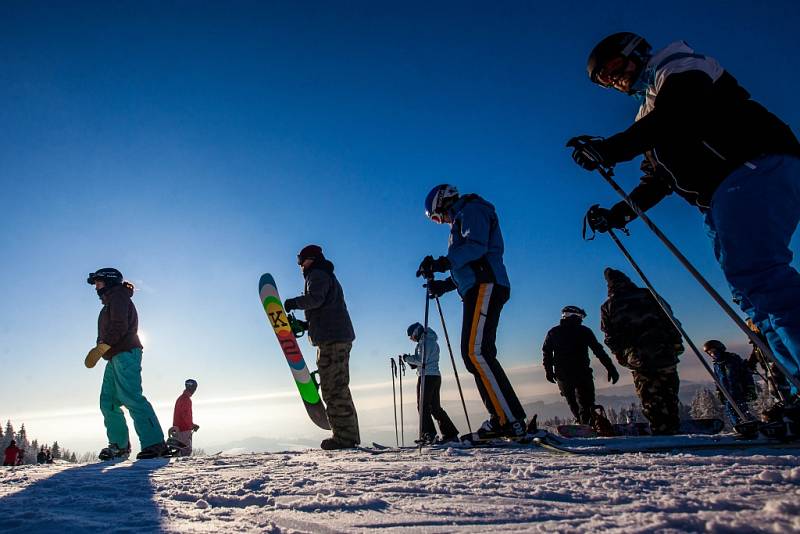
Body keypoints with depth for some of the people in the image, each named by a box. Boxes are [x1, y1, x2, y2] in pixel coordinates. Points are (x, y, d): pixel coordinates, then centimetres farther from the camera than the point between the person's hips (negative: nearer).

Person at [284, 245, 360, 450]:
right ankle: (350, 435, 15)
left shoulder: (317, 275, -1)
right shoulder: (329, 277, 30)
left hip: (331, 339, -10)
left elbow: (315, 299, -21)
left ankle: (344, 436, -10)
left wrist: (292, 303, -9)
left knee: (333, 389, -11)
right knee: (338, 389, 12)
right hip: (340, 337, 10)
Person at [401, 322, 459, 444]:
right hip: (436, 376, 10)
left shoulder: (424, 342, -9)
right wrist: (413, 362, 11)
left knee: (423, 406, -7)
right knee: (435, 407, 12)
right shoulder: (432, 341, 21)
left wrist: (408, 358, -3)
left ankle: (429, 434, -13)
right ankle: (451, 434, 11)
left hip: (427, 376, -10)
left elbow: (422, 360, -17)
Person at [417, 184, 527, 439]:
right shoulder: (462, 220, 32)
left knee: (475, 351, -19)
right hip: (479, 290, 10)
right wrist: (444, 284, 24)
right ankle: (502, 418, 2)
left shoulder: (471, 210, 2)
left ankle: (510, 420, -20)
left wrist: (442, 263, -23)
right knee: (474, 353, 4)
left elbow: (476, 246, -17)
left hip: (485, 287, -10)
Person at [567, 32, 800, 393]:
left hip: (754, 166, -9)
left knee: (756, 276, -27)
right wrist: (617, 215, 17)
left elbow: (679, 110, -17)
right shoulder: (651, 111, 30)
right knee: (751, 292, 1)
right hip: (722, 199, 9)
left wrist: (612, 149, -24)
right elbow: (658, 181, 27)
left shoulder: (675, 63, 7)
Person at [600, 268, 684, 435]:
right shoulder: (647, 295, 7)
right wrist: (676, 343, 10)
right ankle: (673, 429, 14)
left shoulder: (607, 307, 5)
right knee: (669, 396, 12)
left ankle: (661, 432, 4)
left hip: (638, 360, -1)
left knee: (651, 401, 6)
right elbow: (668, 318, 4)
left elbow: (611, 338, 4)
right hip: (664, 354, 1)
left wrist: (622, 356, 14)